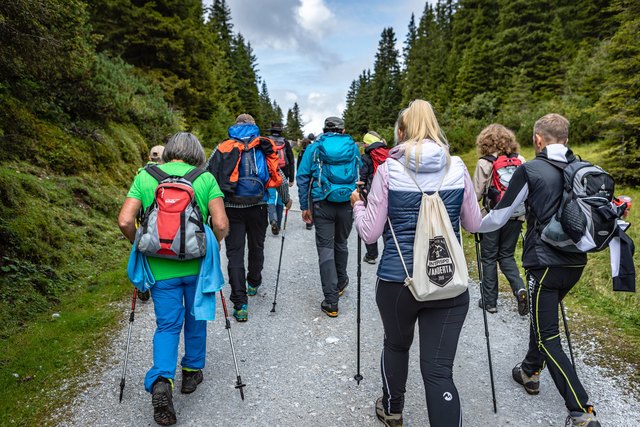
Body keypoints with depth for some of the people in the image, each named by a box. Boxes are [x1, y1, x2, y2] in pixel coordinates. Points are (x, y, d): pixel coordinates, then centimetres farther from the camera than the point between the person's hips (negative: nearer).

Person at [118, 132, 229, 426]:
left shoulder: (145, 176, 0)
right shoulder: (205, 178, -5)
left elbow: (125, 221, -7)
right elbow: (221, 224, -12)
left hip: (161, 267, 1)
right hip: (197, 265, 0)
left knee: (167, 324, 12)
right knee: (195, 319, 20)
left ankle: (161, 381, -6)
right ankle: (192, 371, 35)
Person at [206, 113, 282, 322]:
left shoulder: (223, 147, 4)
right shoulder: (264, 147, 6)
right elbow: (278, 175, 8)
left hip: (231, 208, -1)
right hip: (257, 206, 1)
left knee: (235, 253, 2)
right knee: (256, 246, 21)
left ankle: (240, 305, -2)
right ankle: (253, 283, 42)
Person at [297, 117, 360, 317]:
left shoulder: (314, 148, 4)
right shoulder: (353, 147, 9)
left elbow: (303, 178, 0)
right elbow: (360, 176, 14)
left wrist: (304, 207, 4)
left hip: (322, 204, -2)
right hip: (348, 203, 2)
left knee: (325, 248, 1)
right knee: (341, 243, 22)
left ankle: (331, 301, -1)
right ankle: (341, 282, 43)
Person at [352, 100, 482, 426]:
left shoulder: (388, 169, -7)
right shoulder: (457, 168, 1)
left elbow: (369, 233, -5)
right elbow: (473, 225, 11)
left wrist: (357, 205, 13)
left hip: (397, 280, -1)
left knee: (396, 345, 25)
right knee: (439, 368, 5)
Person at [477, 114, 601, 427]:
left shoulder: (529, 170, -11)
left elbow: (499, 217, -8)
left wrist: (475, 225, 12)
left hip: (545, 263, -7)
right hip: (576, 261, 7)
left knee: (548, 338, 2)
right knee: (542, 316, 25)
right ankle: (530, 371, 41)